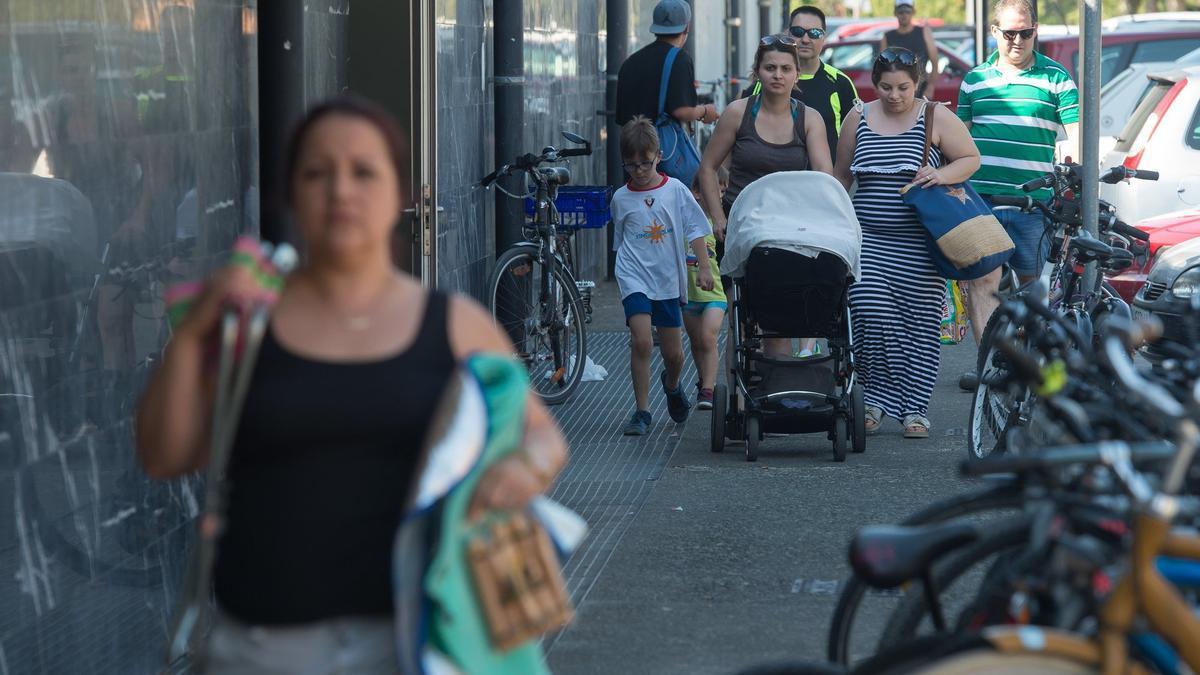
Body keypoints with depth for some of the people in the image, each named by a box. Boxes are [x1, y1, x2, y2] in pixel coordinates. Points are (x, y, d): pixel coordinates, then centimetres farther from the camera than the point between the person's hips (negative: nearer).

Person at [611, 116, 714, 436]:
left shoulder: (676, 191, -1)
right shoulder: (621, 199, 2)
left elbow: (696, 231, 2)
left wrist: (704, 268, -6)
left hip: (668, 279, 1)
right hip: (635, 277, -1)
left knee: (673, 353, 9)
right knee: (641, 341, -20)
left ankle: (672, 385, 44)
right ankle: (642, 410, -11)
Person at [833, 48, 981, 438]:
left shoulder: (935, 119, 2)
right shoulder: (859, 119, 9)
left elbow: (971, 159, 5)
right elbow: (841, 177, 18)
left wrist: (941, 175, -14)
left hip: (919, 243, -1)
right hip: (868, 240, 1)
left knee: (920, 323, -1)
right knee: (871, 317, -13)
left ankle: (914, 408, 7)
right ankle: (875, 400, -1)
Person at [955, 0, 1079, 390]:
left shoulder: (1055, 77, 5)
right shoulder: (975, 79, 13)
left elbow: (1076, 131, 1)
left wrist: (1073, 155, -18)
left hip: (1032, 198, -1)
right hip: (979, 196, 1)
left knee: (1030, 282, 9)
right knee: (982, 279, -10)